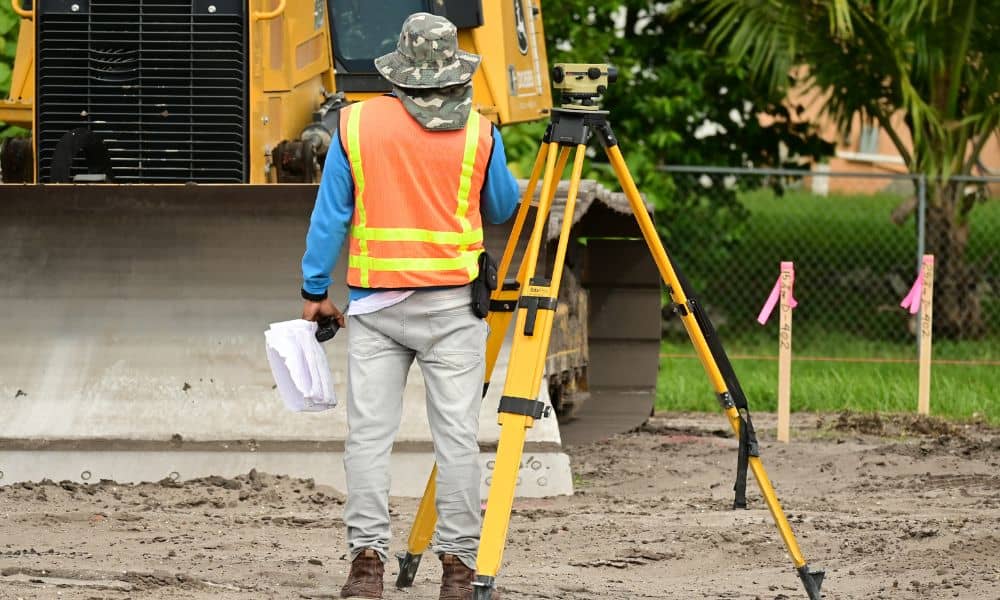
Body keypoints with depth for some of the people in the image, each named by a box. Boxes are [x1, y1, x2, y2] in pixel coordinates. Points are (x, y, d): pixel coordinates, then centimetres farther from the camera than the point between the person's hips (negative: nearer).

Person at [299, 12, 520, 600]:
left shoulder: (357, 124, 0)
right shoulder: (479, 131, -1)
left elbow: (331, 214, 3)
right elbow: (503, 209, 14)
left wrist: (316, 290, 11)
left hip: (375, 303, 1)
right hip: (452, 306, -1)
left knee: (369, 434, 2)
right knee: (457, 435, 1)